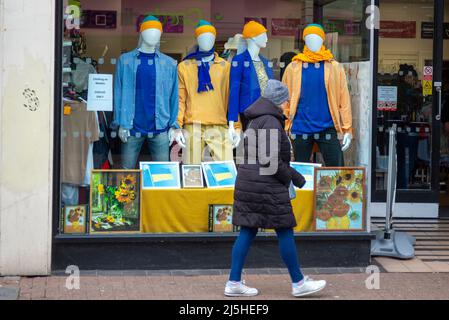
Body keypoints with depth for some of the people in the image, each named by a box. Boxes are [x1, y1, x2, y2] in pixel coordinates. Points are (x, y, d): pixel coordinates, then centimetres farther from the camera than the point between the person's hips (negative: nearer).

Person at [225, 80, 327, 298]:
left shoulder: (257, 121, 17)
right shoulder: (270, 122, -14)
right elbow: (269, 160, -22)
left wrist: (292, 175, 21)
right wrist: (291, 177, -10)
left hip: (249, 182, 10)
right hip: (267, 187, -10)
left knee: (248, 232, 8)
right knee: (285, 232, 0)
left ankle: (234, 283, 7)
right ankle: (298, 283, 8)